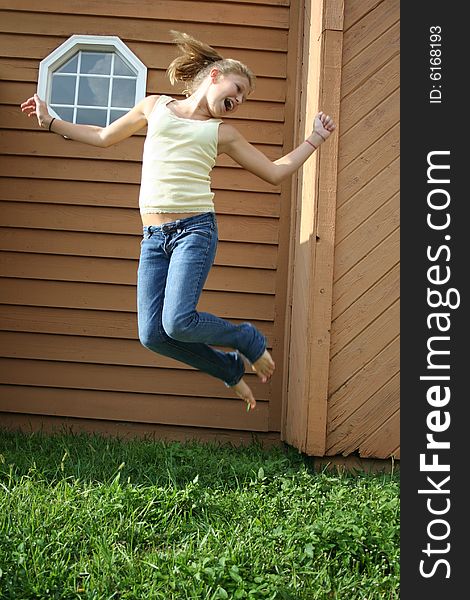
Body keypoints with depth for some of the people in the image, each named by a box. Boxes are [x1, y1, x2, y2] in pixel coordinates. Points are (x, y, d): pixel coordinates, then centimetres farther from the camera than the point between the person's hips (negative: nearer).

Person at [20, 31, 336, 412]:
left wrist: (315, 140, 16)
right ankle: (231, 369, 16)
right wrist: (50, 122, 27)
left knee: (178, 323, -21)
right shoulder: (155, 107, 16)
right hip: (153, 236, 3)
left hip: (195, 230, -3)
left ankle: (249, 341, 7)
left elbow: (275, 172, 15)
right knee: (152, 334, -5)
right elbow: (104, 137, 26)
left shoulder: (222, 132, 12)